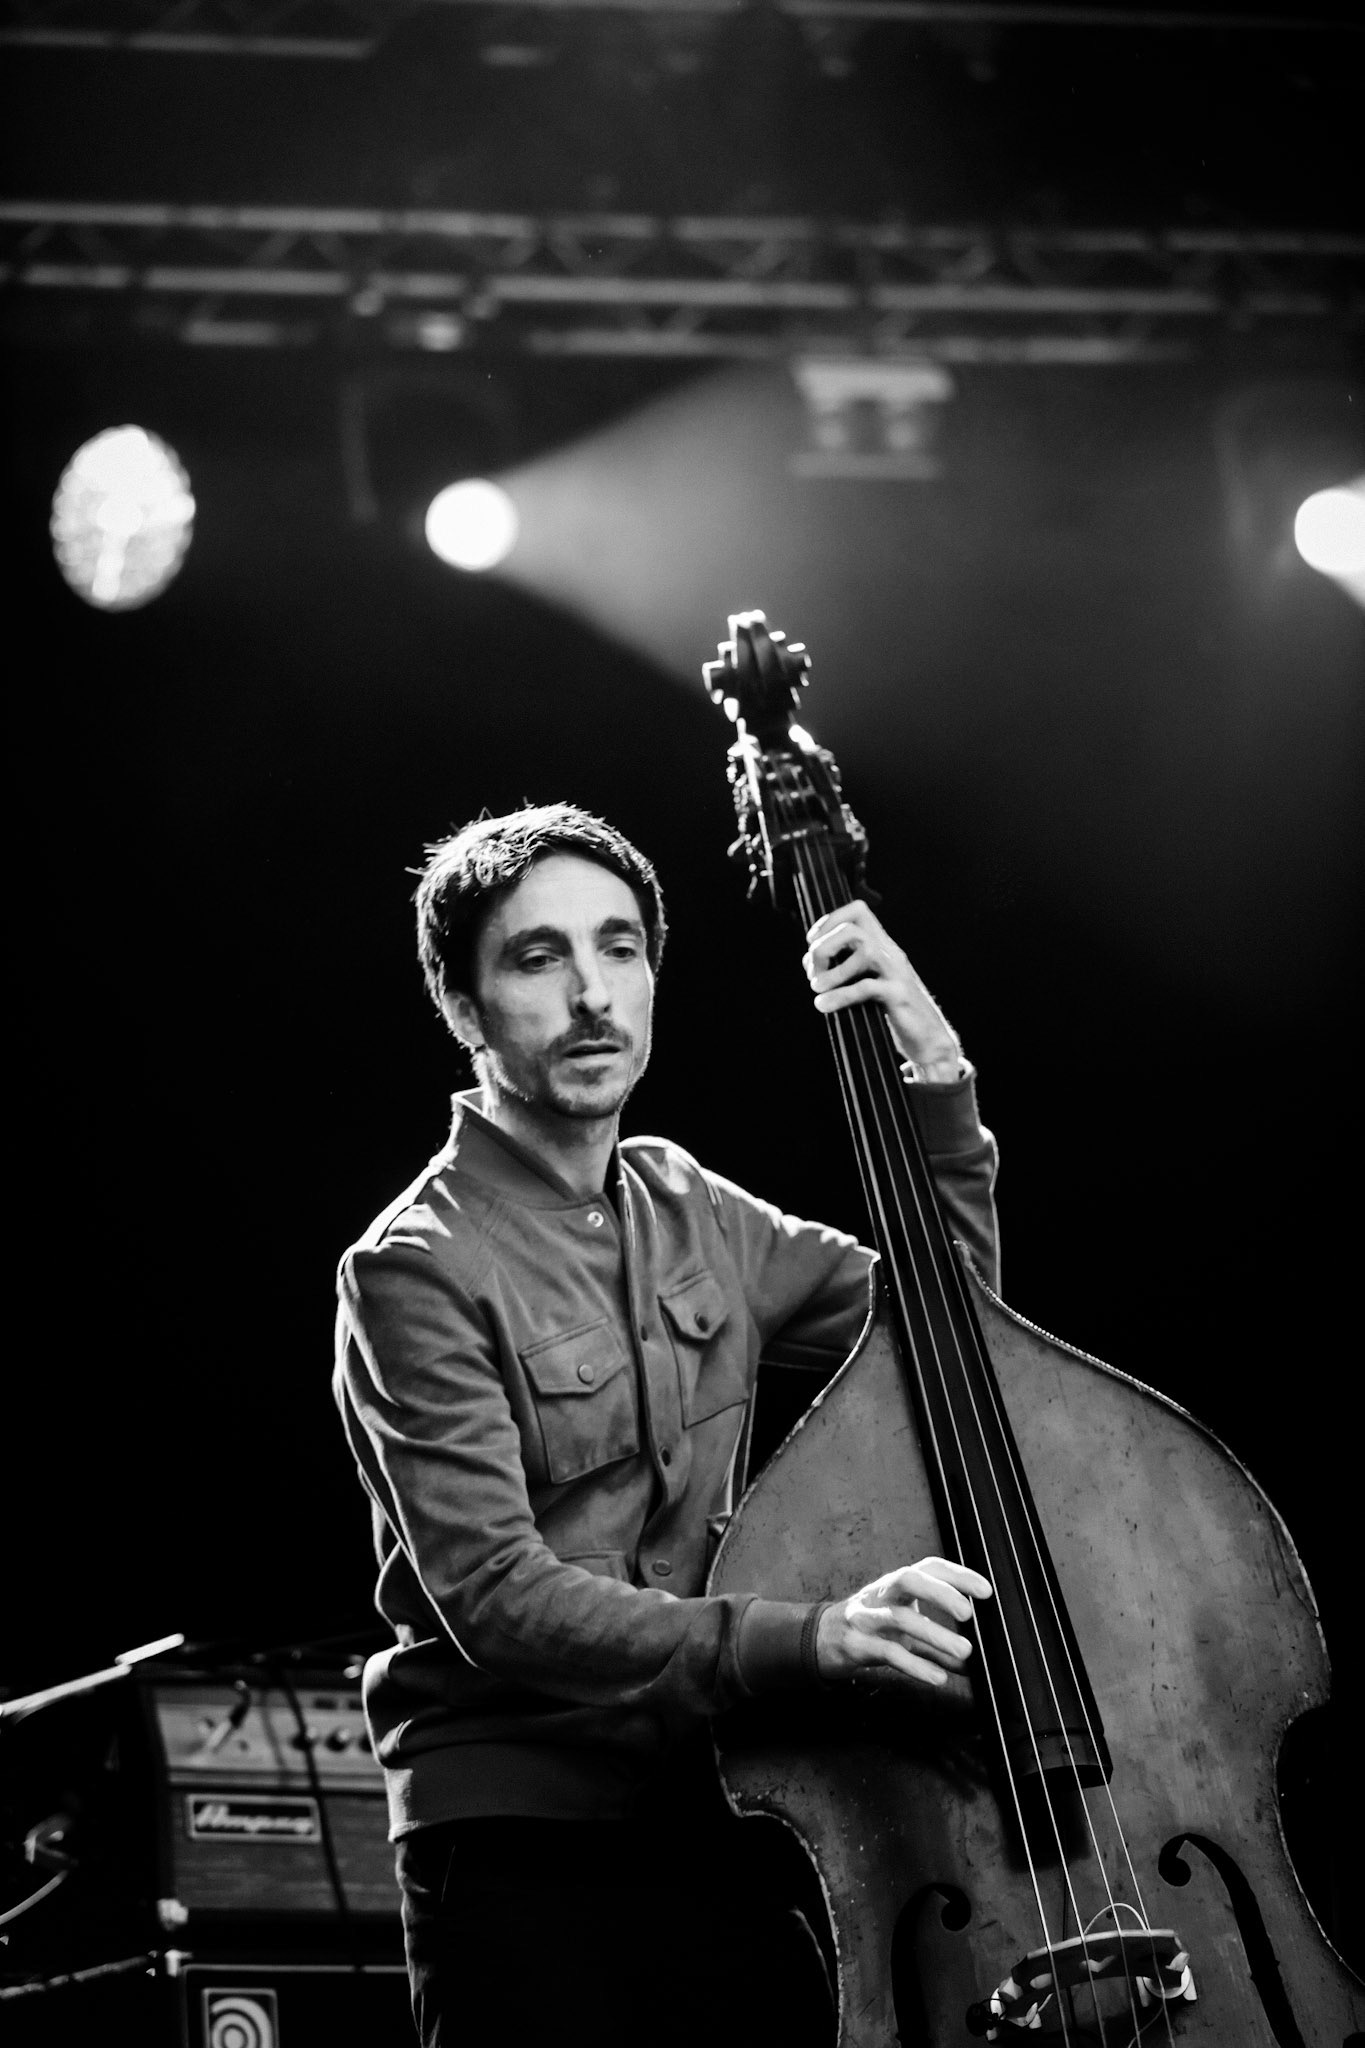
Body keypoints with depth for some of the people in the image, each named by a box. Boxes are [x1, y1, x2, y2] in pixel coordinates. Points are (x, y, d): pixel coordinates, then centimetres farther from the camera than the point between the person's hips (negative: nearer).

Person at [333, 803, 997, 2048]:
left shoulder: (688, 1210, 11)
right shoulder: (417, 1267, -10)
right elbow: (495, 1595, -19)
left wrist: (939, 1084, 4)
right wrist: (803, 1638, -31)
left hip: (718, 1833, 6)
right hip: (523, 1862, -5)